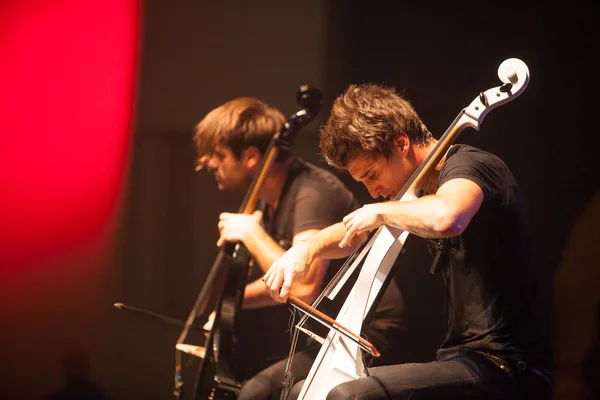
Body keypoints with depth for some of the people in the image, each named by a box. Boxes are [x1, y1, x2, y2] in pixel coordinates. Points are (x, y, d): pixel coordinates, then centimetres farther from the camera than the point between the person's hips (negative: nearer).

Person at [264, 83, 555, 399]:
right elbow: (352, 234, 28)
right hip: (463, 360, 11)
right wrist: (308, 248, 6)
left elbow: (445, 217, -38)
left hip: (505, 372, -11)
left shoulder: (468, 165, -13)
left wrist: (382, 211, -19)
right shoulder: (423, 188, 16)